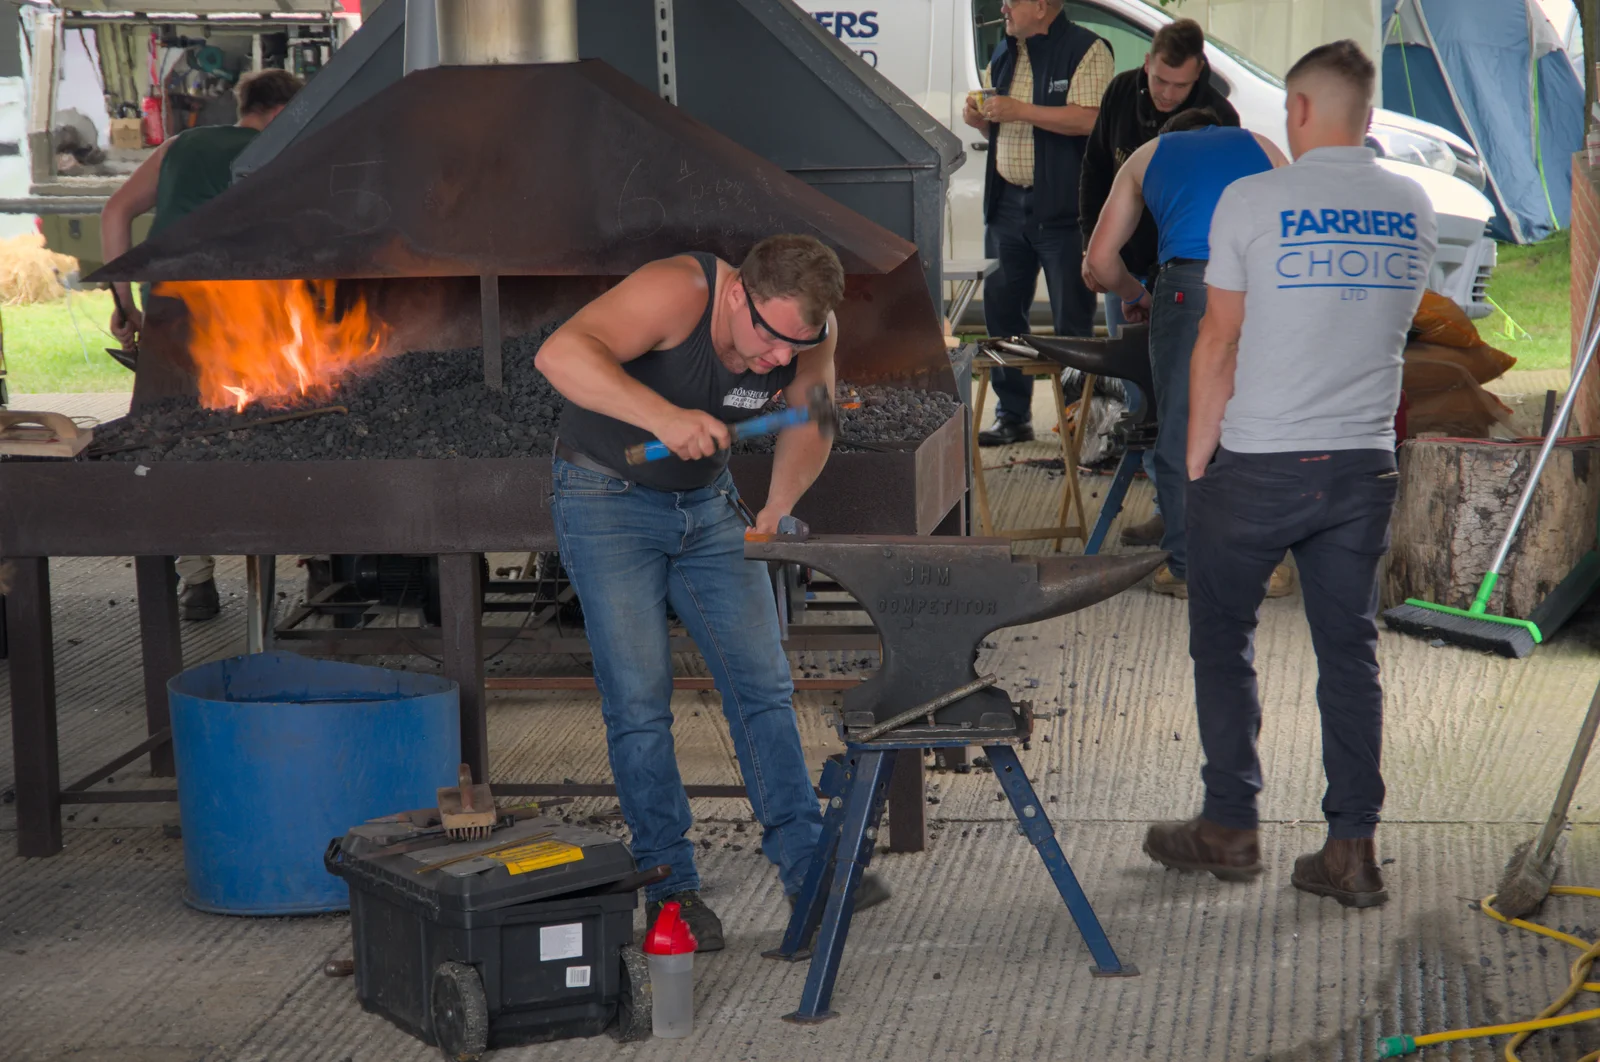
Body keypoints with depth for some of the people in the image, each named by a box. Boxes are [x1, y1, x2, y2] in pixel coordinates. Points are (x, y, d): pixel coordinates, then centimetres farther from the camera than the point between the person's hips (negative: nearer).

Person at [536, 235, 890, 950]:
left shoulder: (808, 329, -14)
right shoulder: (677, 292, -31)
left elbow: (809, 422, 1)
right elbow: (561, 354, -43)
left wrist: (777, 509, -16)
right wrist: (664, 417, -54)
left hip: (707, 501, 5)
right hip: (608, 495, -5)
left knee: (763, 682, 2)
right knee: (639, 696, -8)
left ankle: (804, 862, 8)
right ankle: (668, 885, 0)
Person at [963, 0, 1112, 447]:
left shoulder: (1086, 51, -8)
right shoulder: (1004, 54, 17)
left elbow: (1089, 119, -21)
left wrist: (1018, 110, -21)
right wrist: (981, 120, 4)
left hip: (1063, 208, -8)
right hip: (1006, 204, 8)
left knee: (1072, 319, -2)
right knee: (1002, 312, 8)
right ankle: (1012, 417, 16)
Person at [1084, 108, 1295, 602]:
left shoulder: (1147, 156, 29)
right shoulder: (1262, 148, 32)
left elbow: (1100, 260, 23)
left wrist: (1135, 297, 40)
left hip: (1190, 282, -2)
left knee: (1180, 430, 9)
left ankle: (1186, 568, 13)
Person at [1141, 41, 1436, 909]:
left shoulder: (1252, 201, -9)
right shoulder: (1415, 210, 4)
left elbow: (1218, 342, -6)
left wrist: (1196, 462, 2)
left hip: (1258, 467, -4)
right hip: (1365, 463, 4)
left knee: (1222, 640, 11)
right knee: (1349, 650, 8)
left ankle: (1231, 828, 15)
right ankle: (1353, 850, 6)